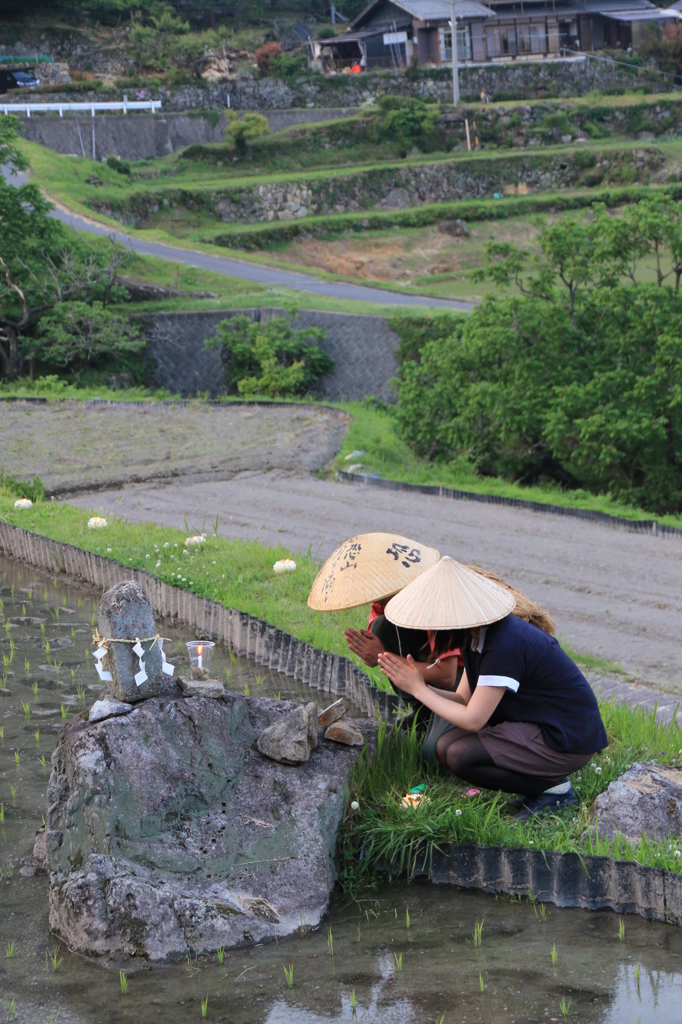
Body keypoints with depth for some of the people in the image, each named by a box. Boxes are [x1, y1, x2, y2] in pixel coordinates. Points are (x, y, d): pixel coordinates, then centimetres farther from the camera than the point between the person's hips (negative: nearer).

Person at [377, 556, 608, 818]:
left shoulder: (504, 644, -26)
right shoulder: (479, 635, 4)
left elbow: (472, 719, -24)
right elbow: (464, 700, 6)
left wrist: (419, 690, -14)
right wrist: (418, 685, -9)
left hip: (567, 742, -10)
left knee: (458, 754, -19)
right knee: (444, 742, 1)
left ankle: (553, 787, -6)